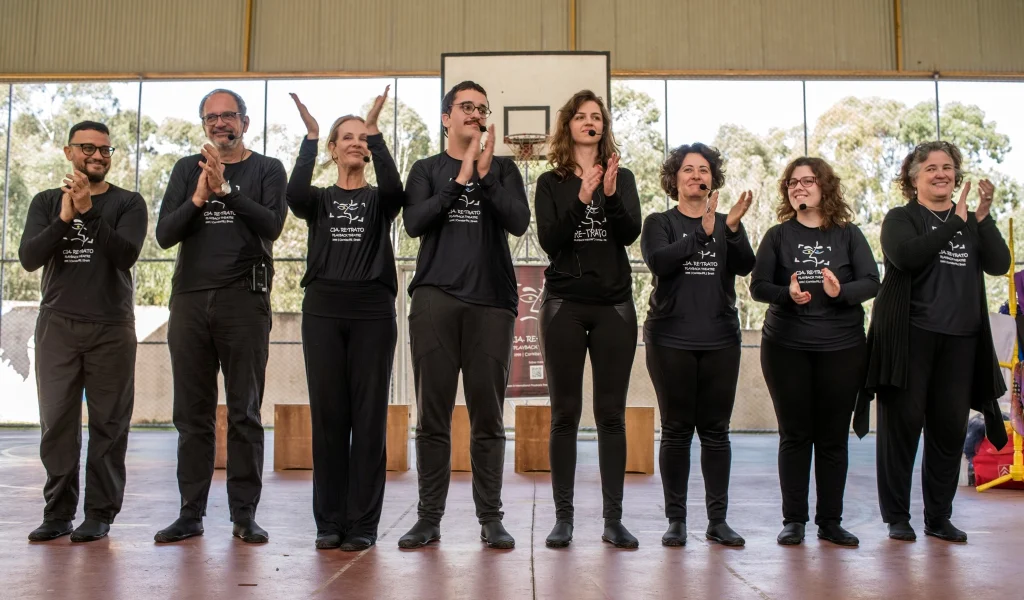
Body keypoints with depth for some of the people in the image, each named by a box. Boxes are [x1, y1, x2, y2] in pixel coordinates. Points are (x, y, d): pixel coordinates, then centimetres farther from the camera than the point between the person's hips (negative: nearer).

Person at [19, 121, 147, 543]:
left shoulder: (128, 204, 6)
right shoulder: (47, 202, 12)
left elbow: (126, 254, -10)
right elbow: (29, 258, -1)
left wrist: (89, 211, -19)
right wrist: (64, 219, -15)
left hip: (111, 326, -1)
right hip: (57, 324, 2)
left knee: (108, 423, -2)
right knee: (56, 421, -1)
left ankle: (100, 513, 4)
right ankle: (58, 512, 8)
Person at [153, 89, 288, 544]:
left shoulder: (267, 170, 7)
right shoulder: (187, 170, 15)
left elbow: (272, 225, -10)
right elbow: (164, 234, 4)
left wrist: (225, 189, -18)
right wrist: (198, 198, -11)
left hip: (244, 300, -3)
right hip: (190, 299, 3)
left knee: (245, 413, 0)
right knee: (192, 415, 5)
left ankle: (244, 515, 6)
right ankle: (191, 513, 12)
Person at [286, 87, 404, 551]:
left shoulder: (379, 200, 12)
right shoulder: (318, 200, 14)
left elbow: (394, 187, -13)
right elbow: (295, 193, -10)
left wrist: (375, 131, -14)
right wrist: (310, 136, -10)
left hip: (372, 310, -1)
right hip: (323, 309, 1)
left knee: (369, 416, -2)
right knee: (327, 415, 0)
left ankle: (362, 523, 4)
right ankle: (329, 521, 9)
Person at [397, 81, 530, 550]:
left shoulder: (503, 168, 15)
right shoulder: (426, 170, 15)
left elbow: (519, 222, -1)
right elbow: (415, 222, -2)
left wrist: (484, 175, -10)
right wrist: (460, 180, -7)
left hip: (491, 301, 0)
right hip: (434, 299, 0)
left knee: (488, 417, 2)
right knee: (432, 415, 1)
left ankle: (490, 518, 9)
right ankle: (429, 517, 9)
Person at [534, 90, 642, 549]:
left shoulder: (622, 178, 11)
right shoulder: (551, 183, 8)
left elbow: (631, 233, -4)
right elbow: (548, 241, -6)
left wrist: (611, 196, -20)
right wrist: (581, 199, -18)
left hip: (614, 305, 1)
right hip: (565, 304, -1)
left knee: (611, 414, 2)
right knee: (565, 413, 1)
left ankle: (613, 519, 6)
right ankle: (563, 517, 7)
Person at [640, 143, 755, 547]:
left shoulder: (726, 224, 13)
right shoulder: (660, 223, 7)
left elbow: (745, 267, -4)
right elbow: (658, 261, -13)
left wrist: (733, 228, -20)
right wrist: (702, 233, -20)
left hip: (720, 340, 2)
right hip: (671, 339, -2)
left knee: (715, 430, 4)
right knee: (676, 430, 1)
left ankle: (718, 519, 9)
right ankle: (676, 519, 7)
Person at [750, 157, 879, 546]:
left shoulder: (848, 234, 6)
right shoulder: (778, 236, 6)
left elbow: (871, 282, -2)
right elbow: (758, 286, -2)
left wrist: (842, 291, -22)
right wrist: (787, 293, -21)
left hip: (842, 346, 0)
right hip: (786, 346, 0)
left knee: (833, 437, 4)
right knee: (794, 434, 3)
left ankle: (830, 521, 14)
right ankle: (793, 520, 11)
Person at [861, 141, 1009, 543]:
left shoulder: (972, 222, 15)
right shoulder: (901, 219, 3)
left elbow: (999, 264, 1)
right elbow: (906, 256, -18)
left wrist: (983, 218, -9)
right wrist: (954, 222, -17)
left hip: (960, 338, 4)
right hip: (910, 336, -4)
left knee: (950, 427, 6)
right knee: (903, 423, -2)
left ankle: (939, 517, 17)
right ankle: (896, 517, 8)